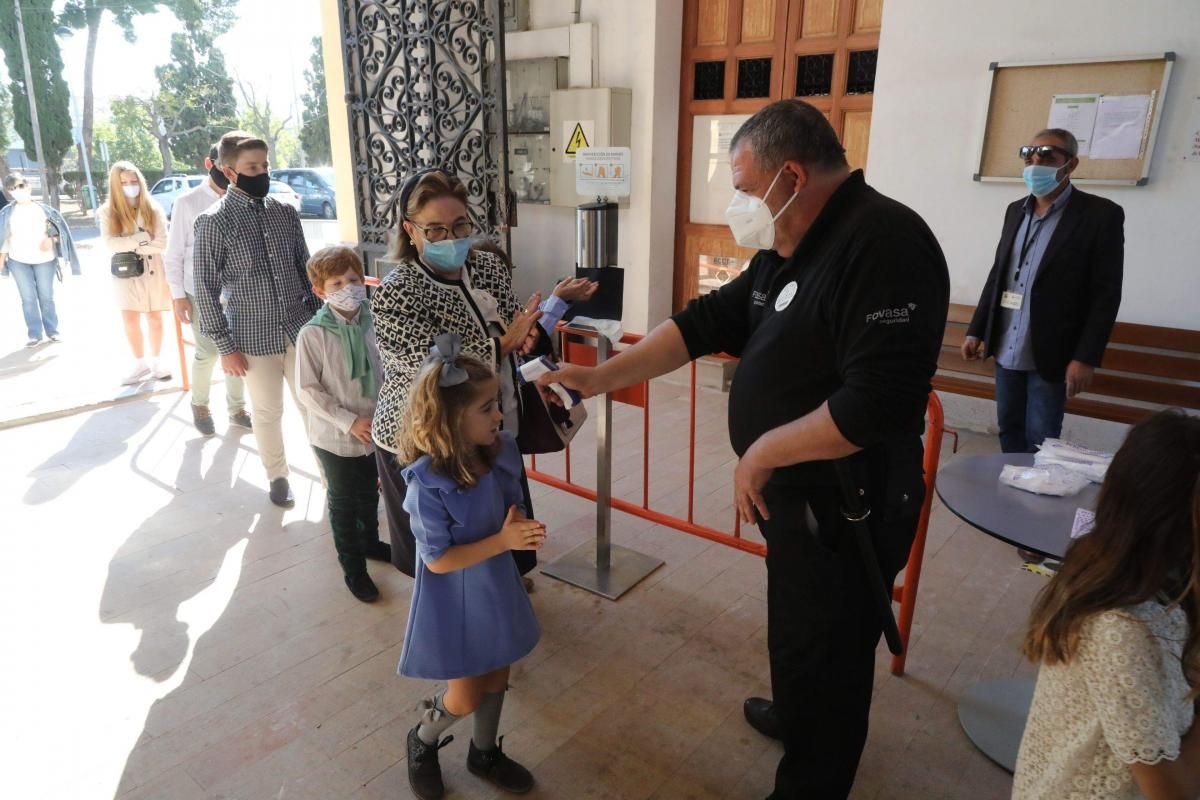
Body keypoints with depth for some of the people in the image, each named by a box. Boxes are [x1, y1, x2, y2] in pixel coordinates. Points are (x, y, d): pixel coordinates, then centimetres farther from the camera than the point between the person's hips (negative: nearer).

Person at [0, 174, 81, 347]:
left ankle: (52, 330, 15)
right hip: (18, 261, 1)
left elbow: (59, 229, 5)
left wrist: (50, 239, -14)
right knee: (28, 298, 0)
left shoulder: (44, 209, 3)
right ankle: (34, 334, 4)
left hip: (44, 260, 0)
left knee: (46, 297, 4)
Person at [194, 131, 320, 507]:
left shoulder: (286, 213, 3)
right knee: (268, 412, 11)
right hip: (254, 336, -3)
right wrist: (225, 347, -9)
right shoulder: (213, 222, -9)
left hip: (301, 328, 3)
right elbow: (206, 289, -8)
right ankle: (277, 477, 32)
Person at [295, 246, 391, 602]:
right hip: (335, 437, -3)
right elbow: (307, 390, -15)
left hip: (375, 432, 4)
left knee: (370, 494, 24)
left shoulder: (373, 323, -9)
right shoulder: (312, 334, -18)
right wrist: (350, 422, -20)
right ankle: (352, 565, 33)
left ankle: (369, 541, 50)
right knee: (343, 503, 14)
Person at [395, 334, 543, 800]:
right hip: (454, 602, -5)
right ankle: (421, 744, 43)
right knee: (465, 697, 11)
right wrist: (502, 541, -30)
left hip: (496, 590, 6)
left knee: (495, 678, 22)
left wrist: (523, 530, -18)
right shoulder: (428, 483, -29)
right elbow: (438, 560, -23)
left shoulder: (500, 454, -13)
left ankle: (484, 752, 49)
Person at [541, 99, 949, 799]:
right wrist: (599, 378, 2)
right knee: (796, 628, 29)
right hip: (795, 491, 9)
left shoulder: (883, 244, -25)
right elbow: (709, 321, 7)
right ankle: (794, 718, 55)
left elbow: (877, 403, -32)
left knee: (824, 654, 9)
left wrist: (763, 452, -19)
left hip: (847, 508, -9)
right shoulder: (792, 247, 6)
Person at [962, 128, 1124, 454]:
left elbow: (1106, 294, -10)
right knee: (1008, 433, 13)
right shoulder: (1016, 210, 11)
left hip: (1050, 355, -5)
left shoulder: (1100, 214, -7)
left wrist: (1086, 357, -15)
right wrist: (975, 330, 12)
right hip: (1007, 350, 6)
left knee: (1040, 444, 1)